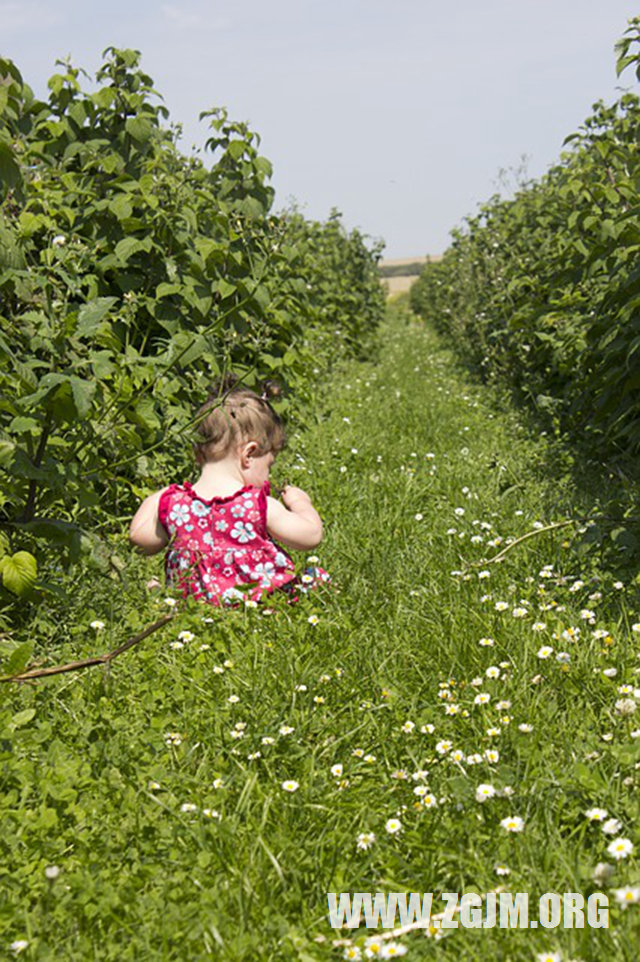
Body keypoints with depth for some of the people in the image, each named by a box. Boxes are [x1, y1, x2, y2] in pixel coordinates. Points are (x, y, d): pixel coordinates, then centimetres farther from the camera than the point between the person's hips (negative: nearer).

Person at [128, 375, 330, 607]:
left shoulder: (173, 503, -8)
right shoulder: (258, 506, -19)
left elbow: (140, 537, 8)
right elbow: (311, 535, -11)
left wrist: (152, 500, 23)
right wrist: (301, 503, 9)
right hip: (260, 602, -3)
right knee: (318, 578, 14)